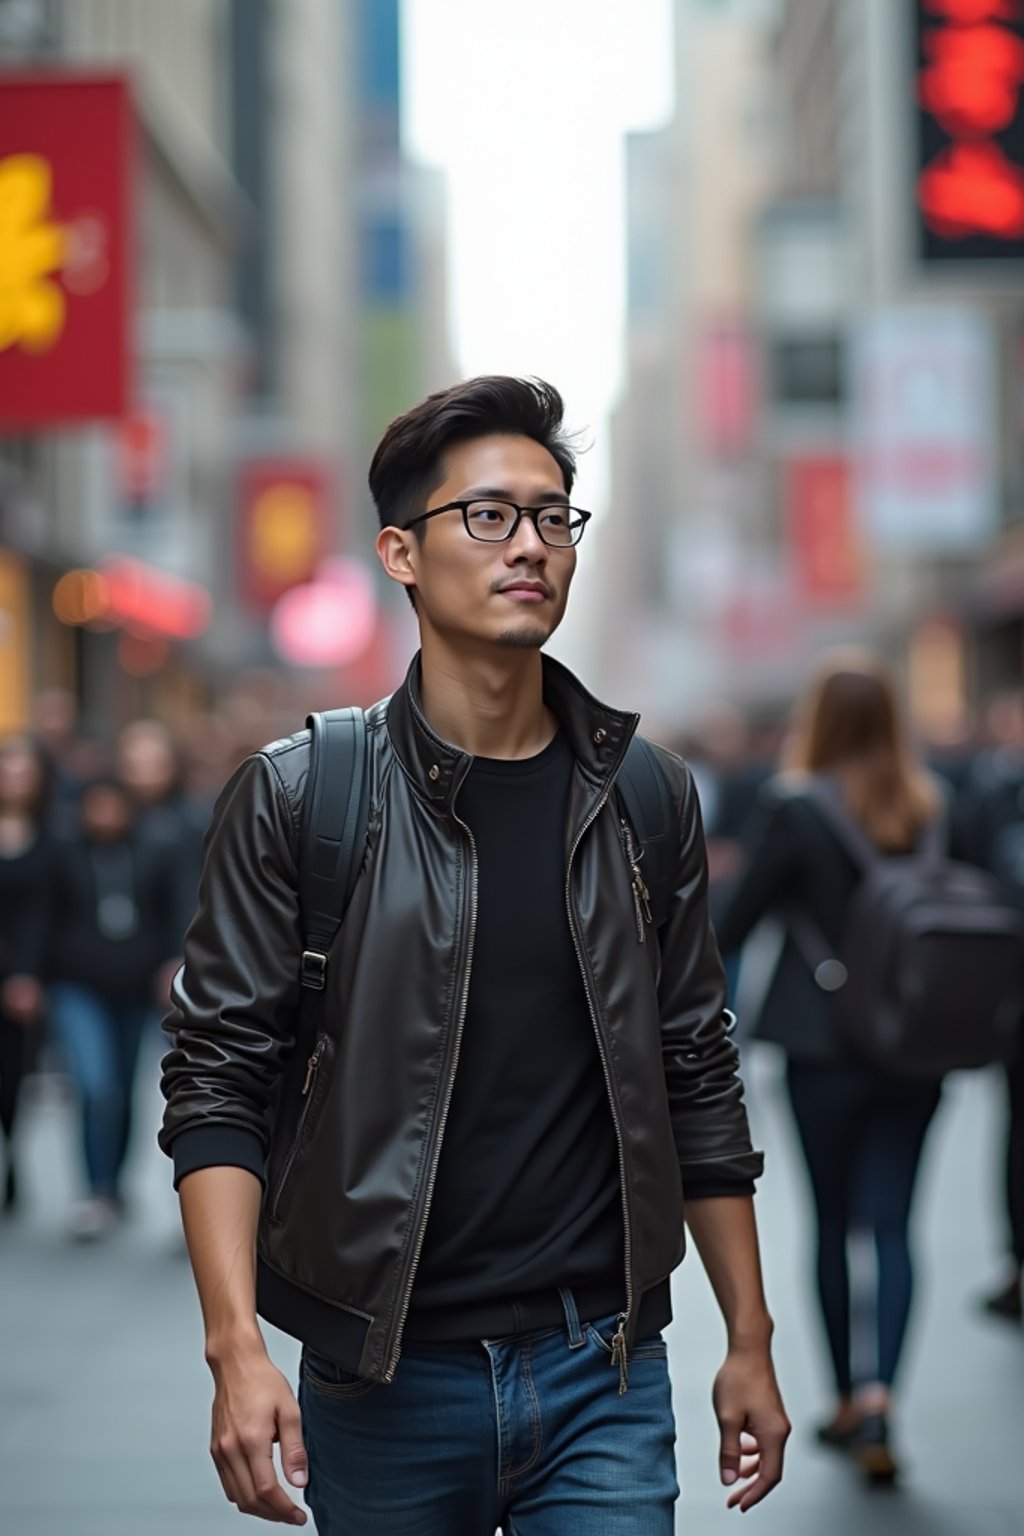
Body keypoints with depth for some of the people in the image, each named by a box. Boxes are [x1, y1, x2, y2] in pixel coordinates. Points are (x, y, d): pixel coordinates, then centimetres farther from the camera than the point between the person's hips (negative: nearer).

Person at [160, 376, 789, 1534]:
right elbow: (218, 1080, -5)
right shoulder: (296, 798, -4)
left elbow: (697, 1078, 11)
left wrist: (749, 1341, 10)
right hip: (381, 1381, -1)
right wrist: (235, 1348, -16)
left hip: (605, 1373, 2)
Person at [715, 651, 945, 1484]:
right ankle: (880, 1387, -13)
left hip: (824, 1048, -2)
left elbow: (734, 922, -7)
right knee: (893, 1223, 5)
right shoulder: (932, 806, -1)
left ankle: (845, 1398, 20)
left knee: (832, 1223, 11)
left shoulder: (794, 806, -11)